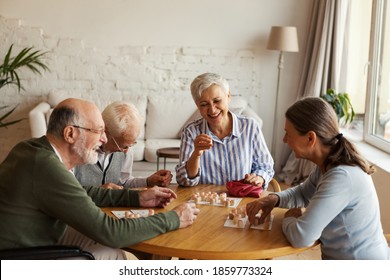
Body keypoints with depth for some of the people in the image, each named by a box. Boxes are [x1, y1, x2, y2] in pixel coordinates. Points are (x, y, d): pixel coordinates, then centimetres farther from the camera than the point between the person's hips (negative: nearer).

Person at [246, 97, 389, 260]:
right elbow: (303, 193, 18)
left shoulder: (341, 177, -28)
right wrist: (274, 199, -2)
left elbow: (301, 236, -31)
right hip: (340, 258, 8)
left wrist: (289, 219, -9)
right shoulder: (328, 165, 0)